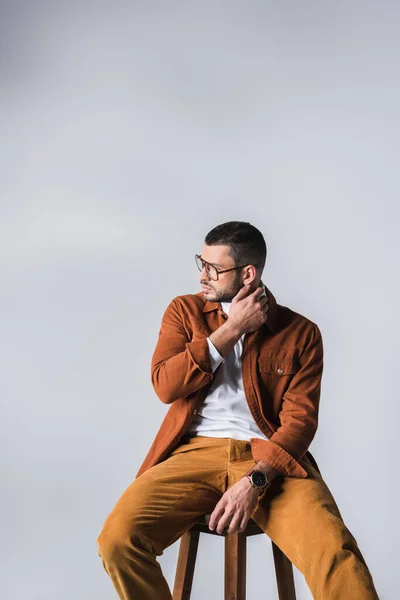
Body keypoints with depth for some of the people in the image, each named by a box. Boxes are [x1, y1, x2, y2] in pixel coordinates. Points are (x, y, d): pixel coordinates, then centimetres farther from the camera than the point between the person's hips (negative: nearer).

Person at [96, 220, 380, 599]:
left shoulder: (300, 333, 5)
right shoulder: (184, 311, 11)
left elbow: (300, 419, -4)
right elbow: (165, 386, -3)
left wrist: (254, 481, -20)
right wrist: (231, 328, -6)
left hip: (270, 460, -1)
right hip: (195, 453, 2)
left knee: (335, 552, -31)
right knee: (117, 539, -23)